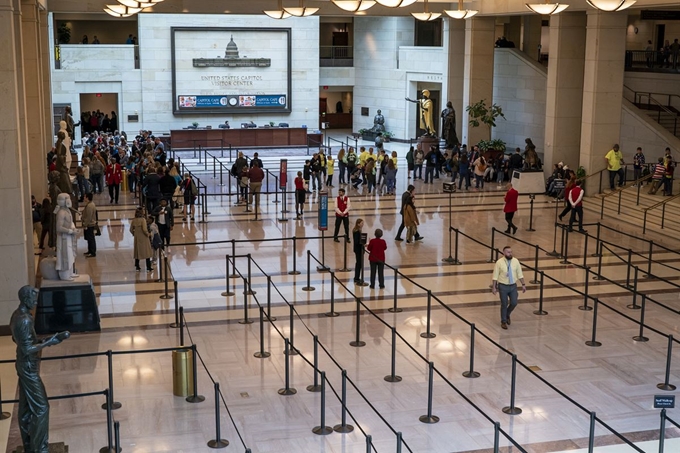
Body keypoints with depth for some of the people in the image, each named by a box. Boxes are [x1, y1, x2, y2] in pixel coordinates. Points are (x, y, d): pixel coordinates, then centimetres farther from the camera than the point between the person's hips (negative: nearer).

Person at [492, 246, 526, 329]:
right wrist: (494, 287, -9)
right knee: (504, 304, 5)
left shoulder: (515, 261, -4)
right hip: (503, 286, -3)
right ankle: (503, 321, 23)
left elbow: (520, 274, 2)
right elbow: (495, 276, -8)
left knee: (514, 303, 2)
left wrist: (523, 285, 0)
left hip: (513, 286, 3)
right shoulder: (499, 262, -12)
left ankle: (507, 314, 33)